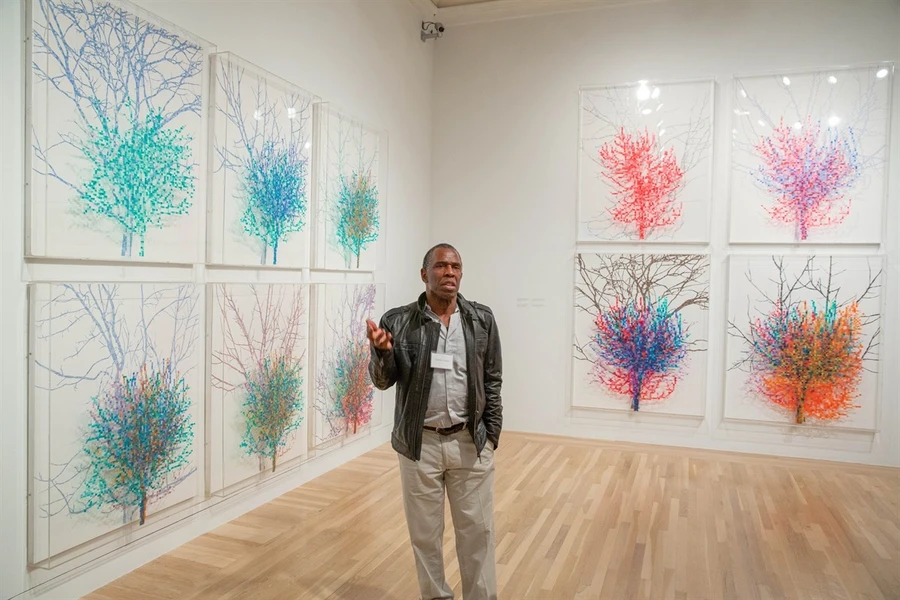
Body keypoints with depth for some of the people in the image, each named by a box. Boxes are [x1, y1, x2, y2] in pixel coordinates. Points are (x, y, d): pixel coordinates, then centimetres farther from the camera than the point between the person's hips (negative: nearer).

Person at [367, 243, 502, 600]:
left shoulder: (482, 320, -1)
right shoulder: (398, 322, -6)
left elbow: (492, 381, 5)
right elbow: (383, 381, -3)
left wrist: (491, 434, 3)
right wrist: (383, 351, -24)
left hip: (471, 442, 1)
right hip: (420, 443, 0)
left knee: (477, 529, 10)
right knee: (425, 531, 13)